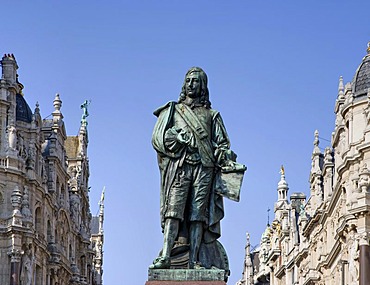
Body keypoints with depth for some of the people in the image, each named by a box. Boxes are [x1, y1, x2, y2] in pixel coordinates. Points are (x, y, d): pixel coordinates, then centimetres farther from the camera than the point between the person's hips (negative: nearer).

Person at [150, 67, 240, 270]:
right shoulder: (172, 110, 19)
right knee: (174, 210, -14)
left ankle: (194, 260, -10)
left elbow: (222, 143, 15)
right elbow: (157, 137, 9)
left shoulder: (212, 115, 21)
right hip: (179, 167, -1)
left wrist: (226, 159, -4)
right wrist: (178, 138, -7)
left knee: (198, 214, -6)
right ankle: (166, 256, -21)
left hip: (204, 168, 1)